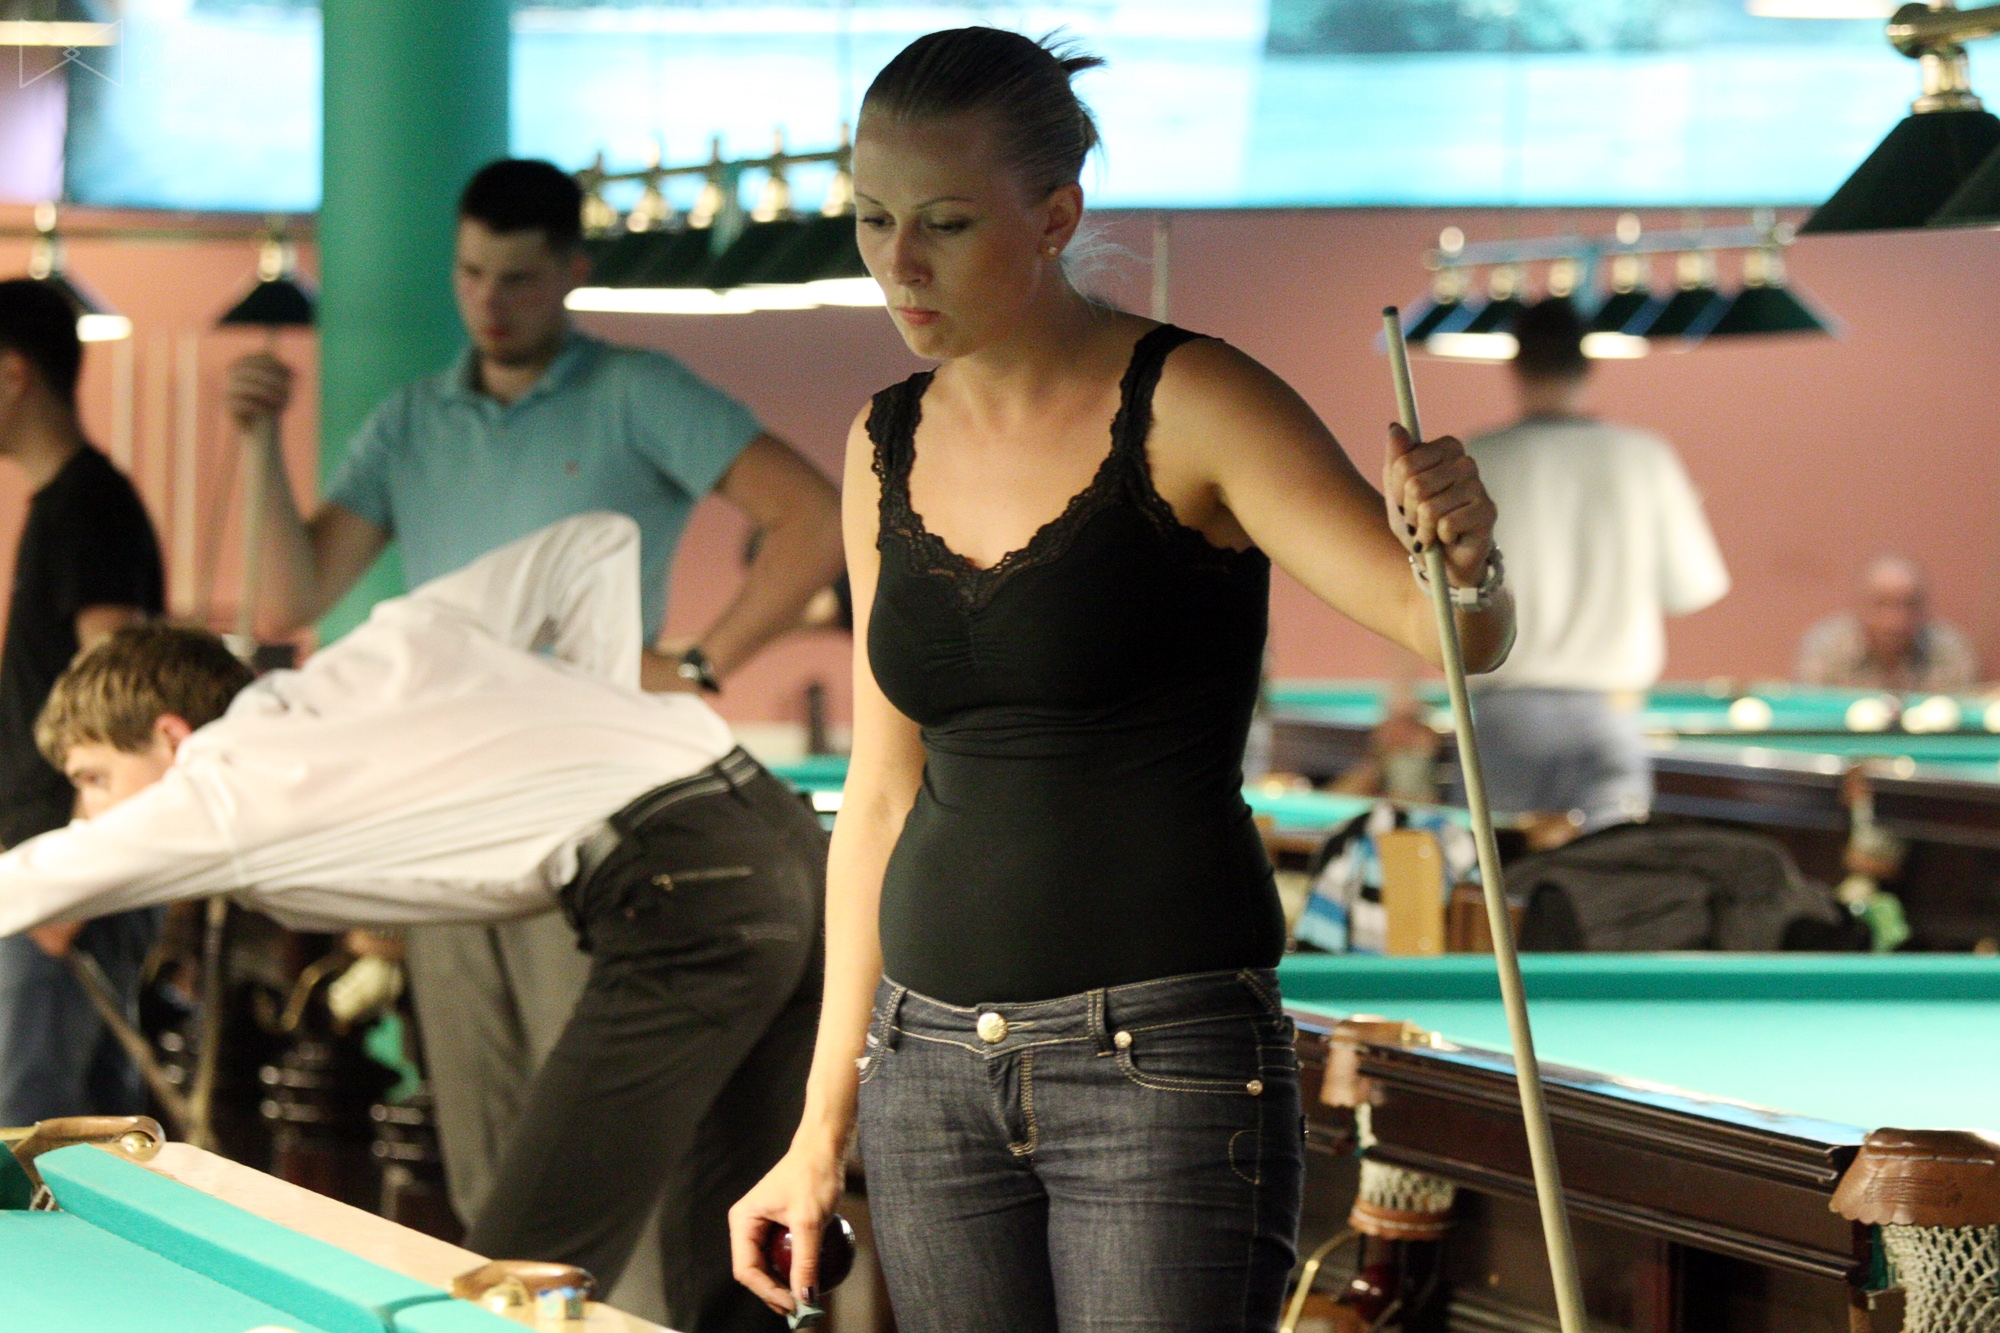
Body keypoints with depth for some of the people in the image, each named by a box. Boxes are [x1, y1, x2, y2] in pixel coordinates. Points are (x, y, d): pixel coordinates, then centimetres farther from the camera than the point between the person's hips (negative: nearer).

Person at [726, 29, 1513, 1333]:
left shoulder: (1193, 408, -8)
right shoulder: (890, 448, 10)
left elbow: (1461, 636, -16)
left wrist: (1464, 560, -41)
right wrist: (822, 1129, 13)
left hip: (1167, 1061, -6)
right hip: (933, 1061, 6)